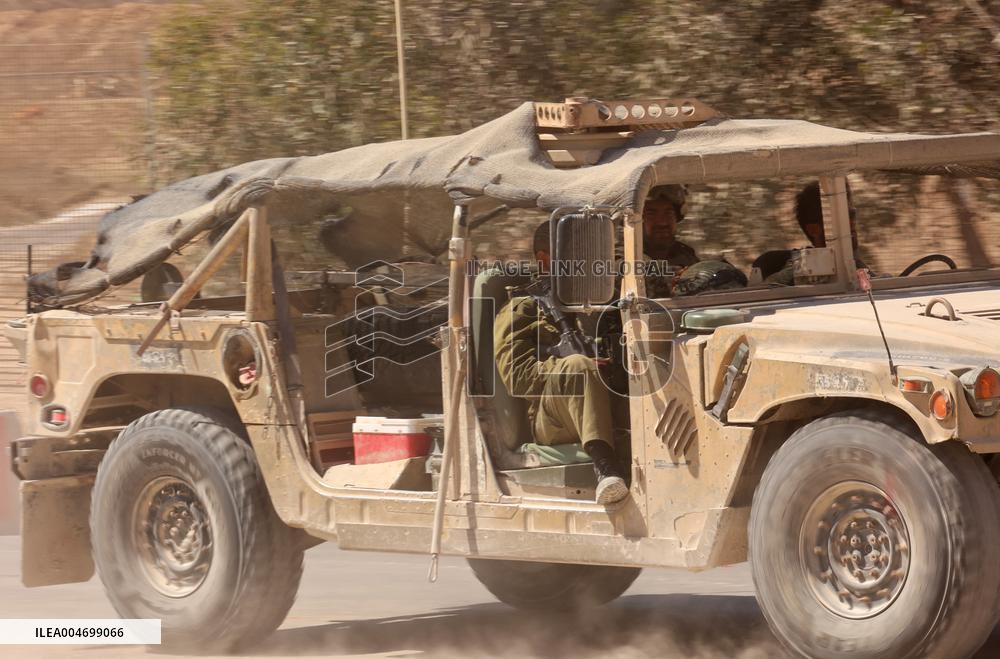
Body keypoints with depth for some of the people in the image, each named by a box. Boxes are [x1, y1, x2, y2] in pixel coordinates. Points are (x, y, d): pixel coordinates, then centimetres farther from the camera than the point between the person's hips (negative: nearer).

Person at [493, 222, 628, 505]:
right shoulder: (520, 311, 18)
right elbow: (517, 375, 1)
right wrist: (577, 367, -13)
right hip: (547, 419, -4)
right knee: (580, 368, -37)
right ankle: (605, 468, -55)